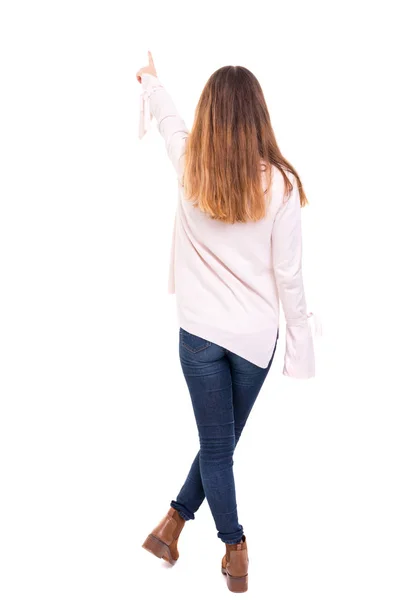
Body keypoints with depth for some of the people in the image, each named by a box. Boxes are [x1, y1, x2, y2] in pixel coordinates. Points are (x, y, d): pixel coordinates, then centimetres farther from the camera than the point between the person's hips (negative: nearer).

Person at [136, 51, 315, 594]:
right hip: (256, 336, -1)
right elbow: (288, 274, -8)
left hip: (200, 332, 1)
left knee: (216, 445, 14)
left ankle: (236, 551, 25)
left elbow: (168, 118, 17)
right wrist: (300, 343, 5)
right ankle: (173, 523, 29)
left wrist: (150, 79, 39)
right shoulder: (279, 183, -12)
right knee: (223, 441, 18)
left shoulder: (190, 167, -6)